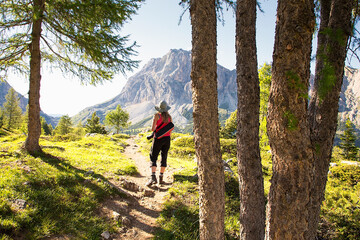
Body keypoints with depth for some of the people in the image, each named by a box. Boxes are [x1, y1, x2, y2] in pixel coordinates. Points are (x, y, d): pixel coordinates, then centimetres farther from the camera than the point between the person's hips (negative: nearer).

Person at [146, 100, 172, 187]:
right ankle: (161, 178, 13)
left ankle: (153, 177, -17)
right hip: (167, 138, 4)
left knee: (153, 158, -2)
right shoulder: (169, 116, 5)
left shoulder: (157, 115, -8)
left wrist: (154, 129, 10)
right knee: (164, 158, 11)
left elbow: (153, 129, -12)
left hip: (158, 138, -4)